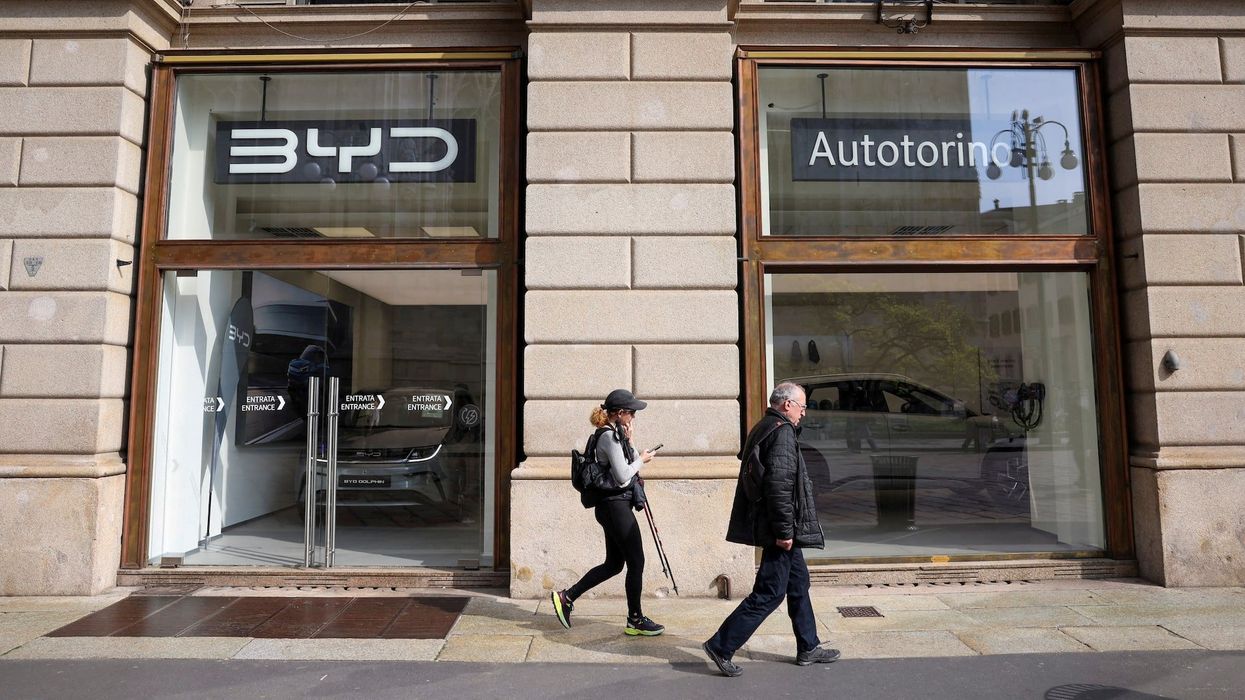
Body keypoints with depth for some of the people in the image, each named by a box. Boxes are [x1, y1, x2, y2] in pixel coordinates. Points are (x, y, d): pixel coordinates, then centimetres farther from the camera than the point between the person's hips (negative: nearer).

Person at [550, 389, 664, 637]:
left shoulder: (611, 434, 14)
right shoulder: (611, 437, -17)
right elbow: (622, 477, -21)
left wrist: (627, 441, 6)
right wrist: (642, 460, -8)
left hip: (612, 506, 10)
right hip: (616, 506, -10)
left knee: (613, 564, 15)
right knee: (636, 562, 1)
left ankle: (566, 597, 20)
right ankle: (635, 620, 14)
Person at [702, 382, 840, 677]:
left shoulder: (762, 428, 14)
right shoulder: (782, 432, -18)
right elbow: (779, 484, -26)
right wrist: (784, 531, -22)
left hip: (776, 528, 11)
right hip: (779, 529, -11)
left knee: (798, 583, 19)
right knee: (770, 592, -4)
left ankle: (808, 648, 32)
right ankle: (721, 646, 2)